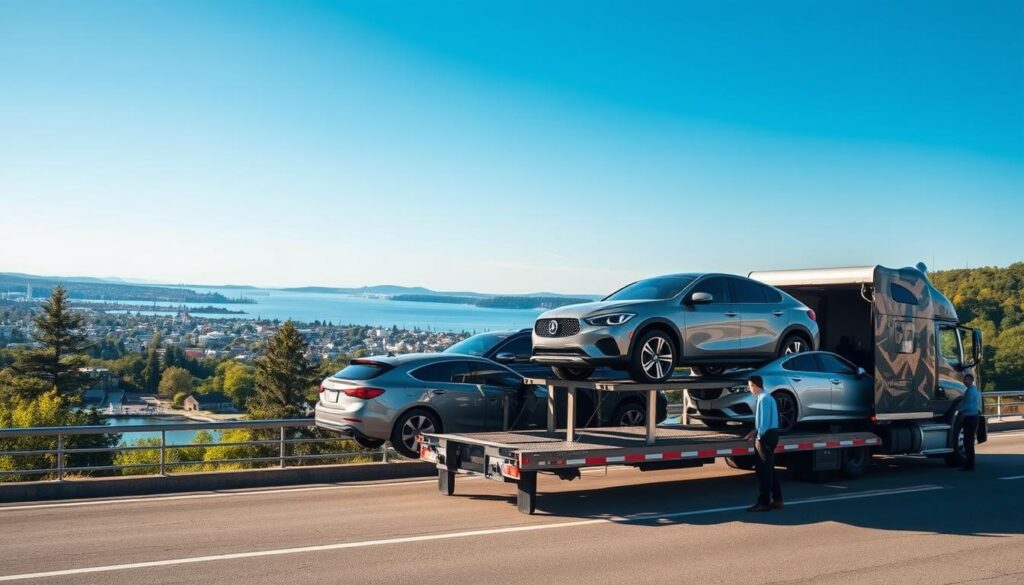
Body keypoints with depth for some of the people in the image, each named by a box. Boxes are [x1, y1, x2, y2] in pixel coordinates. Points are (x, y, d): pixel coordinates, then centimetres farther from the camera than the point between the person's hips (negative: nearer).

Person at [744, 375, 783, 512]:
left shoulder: (763, 399, -17)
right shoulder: (767, 397, 15)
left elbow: (765, 420, -20)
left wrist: (758, 436, -12)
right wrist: (755, 431, 18)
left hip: (766, 436, -10)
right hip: (770, 434, 10)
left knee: (764, 469, -4)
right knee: (769, 468, 15)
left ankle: (764, 502, -1)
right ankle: (776, 500, 20)